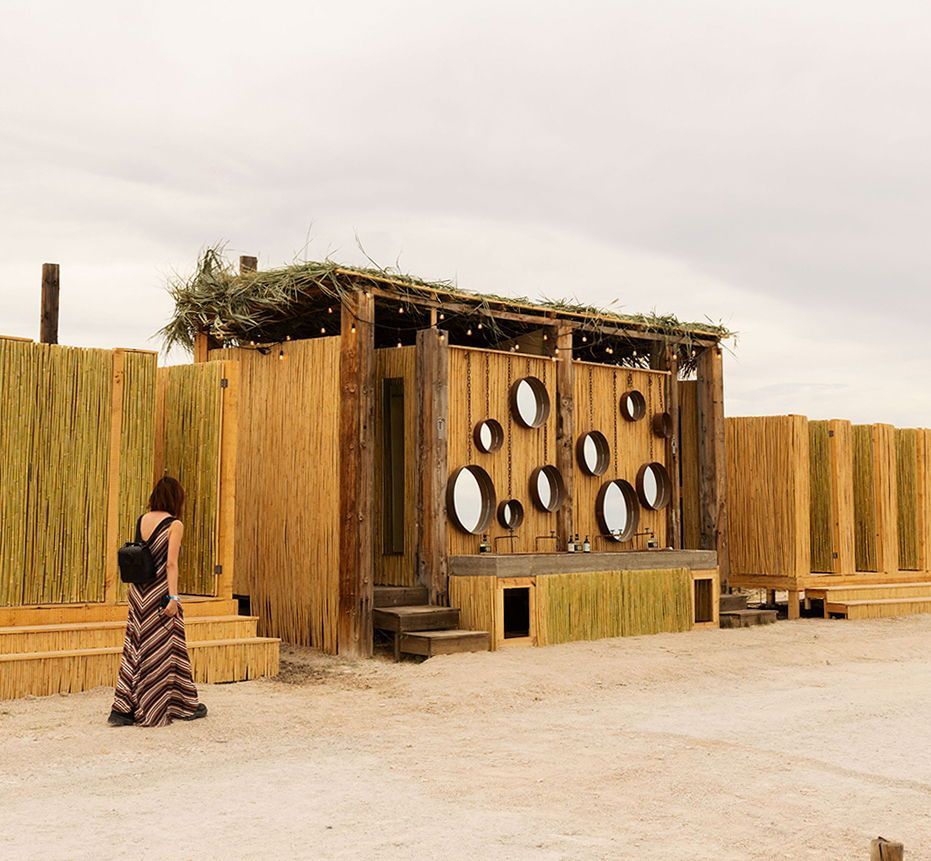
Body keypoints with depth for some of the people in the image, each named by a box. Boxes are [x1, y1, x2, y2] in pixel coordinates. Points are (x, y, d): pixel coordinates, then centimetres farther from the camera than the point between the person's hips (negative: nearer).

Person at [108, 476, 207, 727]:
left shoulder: (141, 520, 7)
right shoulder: (174, 525, -10)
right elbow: (171, 564, -15)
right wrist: (173, 597, -15)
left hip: (138, 591, 6)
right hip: (159, 591, -6)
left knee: (136, 647, 10)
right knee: (161, 648, 4)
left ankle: (123, 708, 8)